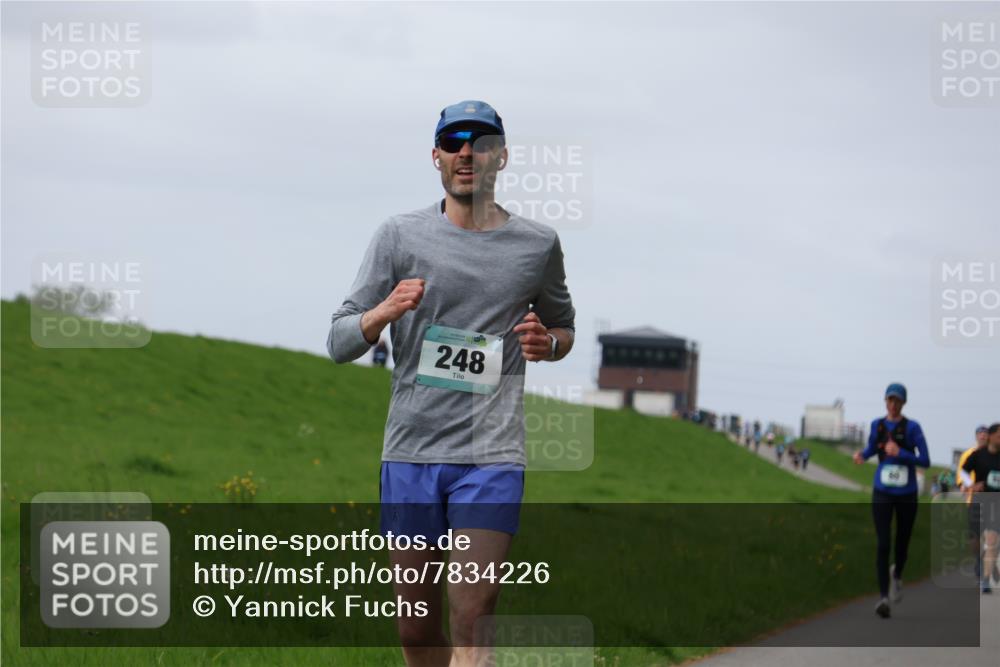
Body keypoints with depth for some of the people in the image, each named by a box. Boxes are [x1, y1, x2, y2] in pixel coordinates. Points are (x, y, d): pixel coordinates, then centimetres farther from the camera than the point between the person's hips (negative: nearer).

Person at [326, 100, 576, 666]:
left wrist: (547, 343, 0)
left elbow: (564, 327, 24)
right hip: (410, 454, 1)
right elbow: (339, 344, 4)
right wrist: (386, 311, -17)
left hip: (492, 456, -1)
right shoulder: (401, 236, 5)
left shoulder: (537, 244, 7)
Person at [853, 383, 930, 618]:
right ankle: (883, 596, -15)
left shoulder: (912, 427, -7)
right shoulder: (877, 425, 4)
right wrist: (862, 455, 1)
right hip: (882, 493, 1)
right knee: (882, 544, -12)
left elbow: (925, 461, -10)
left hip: (906, 495, -1)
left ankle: (897, 575, 47)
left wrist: (900, 453, -21)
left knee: (902, 542, 13)